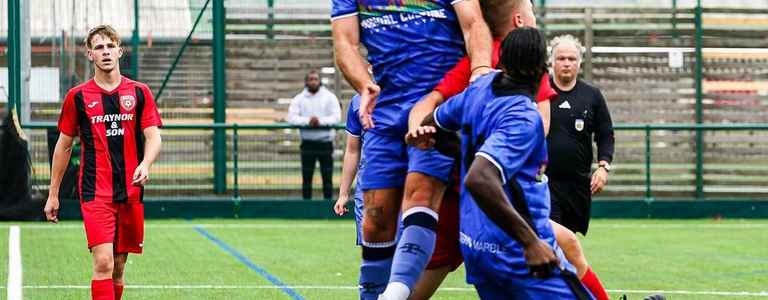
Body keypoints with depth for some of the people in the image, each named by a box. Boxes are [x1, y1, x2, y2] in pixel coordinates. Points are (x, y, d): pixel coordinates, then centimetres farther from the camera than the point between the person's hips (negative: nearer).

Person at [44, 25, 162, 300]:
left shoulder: (140, 92, 6)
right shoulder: (77, 97, 3)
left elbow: (153, 137, 2)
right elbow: (64, 145, 11)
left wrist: (145, 165, -20)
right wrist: (53, 194, 12)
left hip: (130, 192, 2)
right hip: (95, 193, -2)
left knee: (118, 266, 9)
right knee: (103, 263, -16)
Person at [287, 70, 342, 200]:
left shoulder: (329, 97, 3)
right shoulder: (299, 99, 6)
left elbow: (336, 117, -6)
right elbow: (292, 117, -5)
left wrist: (321, 121, -22)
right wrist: (307, 121, -22)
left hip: (325, 142, -1)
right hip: (308, 143, 1)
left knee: (327, 177, 0)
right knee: (306, 177, 2)